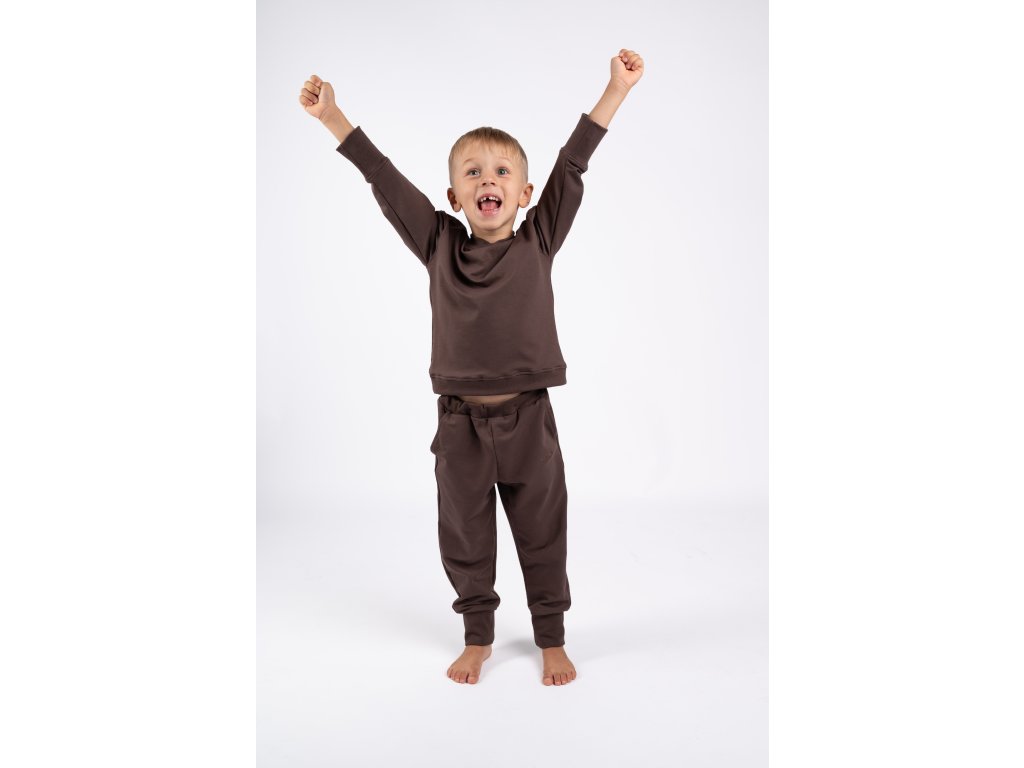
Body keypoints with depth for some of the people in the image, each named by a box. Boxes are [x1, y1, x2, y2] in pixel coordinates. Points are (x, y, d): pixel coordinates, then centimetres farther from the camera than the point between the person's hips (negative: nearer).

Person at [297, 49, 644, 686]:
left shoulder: (538, 241, -1)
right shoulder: (440, 246, 1)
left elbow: (573, 166, -5)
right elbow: (384, 178, 0)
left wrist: (617, 89, -7)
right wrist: (332, 116, -1)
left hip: (528, 419, -1)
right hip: (461, 423, 1)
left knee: (542, 536, 12)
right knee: (465, 537, 13)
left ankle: (552, 640, 31)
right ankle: (478, 638, 34)